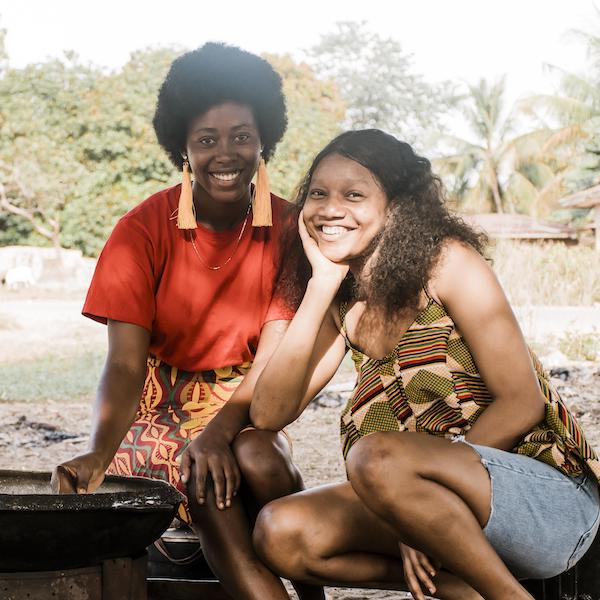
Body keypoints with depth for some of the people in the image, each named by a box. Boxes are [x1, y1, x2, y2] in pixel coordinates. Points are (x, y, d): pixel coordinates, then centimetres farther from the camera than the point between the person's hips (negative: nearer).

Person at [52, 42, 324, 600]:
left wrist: (220, 429, -31)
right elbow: (126, 364, -16)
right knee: (203, 482, -33)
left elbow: (273, 355, -11)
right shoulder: (144, 230, -9)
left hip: (242, 406, 1)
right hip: (160, 404, -1)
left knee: (256, 460, -32)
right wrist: (99, 454, -36)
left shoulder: (287, 230, -5)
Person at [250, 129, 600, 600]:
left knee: (376, 457, -32)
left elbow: (522, 403, -13)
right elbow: (269, 414, -5)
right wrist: (320, 285, -8)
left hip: (552, 501, -6)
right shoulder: (341, 305, 9)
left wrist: (417, 487, -14)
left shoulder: (445, 262, -9)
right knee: (281, 533, -14)